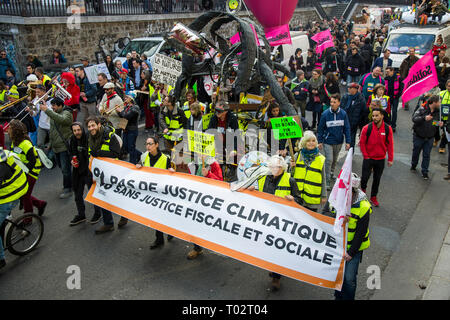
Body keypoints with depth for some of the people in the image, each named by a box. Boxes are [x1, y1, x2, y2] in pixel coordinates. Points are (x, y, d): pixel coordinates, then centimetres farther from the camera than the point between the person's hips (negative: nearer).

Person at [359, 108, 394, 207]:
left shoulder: (388, 128, -7)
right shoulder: (367, 128, -12)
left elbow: (390, 144, 0)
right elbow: (362, 143, -3)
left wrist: (390, 159, 0)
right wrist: (366, 156, -4)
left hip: (380, 159, 2)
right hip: (368, 158, -1)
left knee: (377, 179, 10)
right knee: (365, 177, -1)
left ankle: (373, 197, 27)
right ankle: (363, 189, 31)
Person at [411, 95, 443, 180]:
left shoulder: (437, 112, -2)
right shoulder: (422, 109, -17)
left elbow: (437, 123, 12)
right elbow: (414, 118, -23)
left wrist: (440, 124, -11)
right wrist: (424, 118, -37)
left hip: (429, 138, 3)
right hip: (418, 136, -3)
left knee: (426, 155, 6)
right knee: (416, 152, 15)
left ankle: (424, 172, 15)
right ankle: (413, 165, 40)